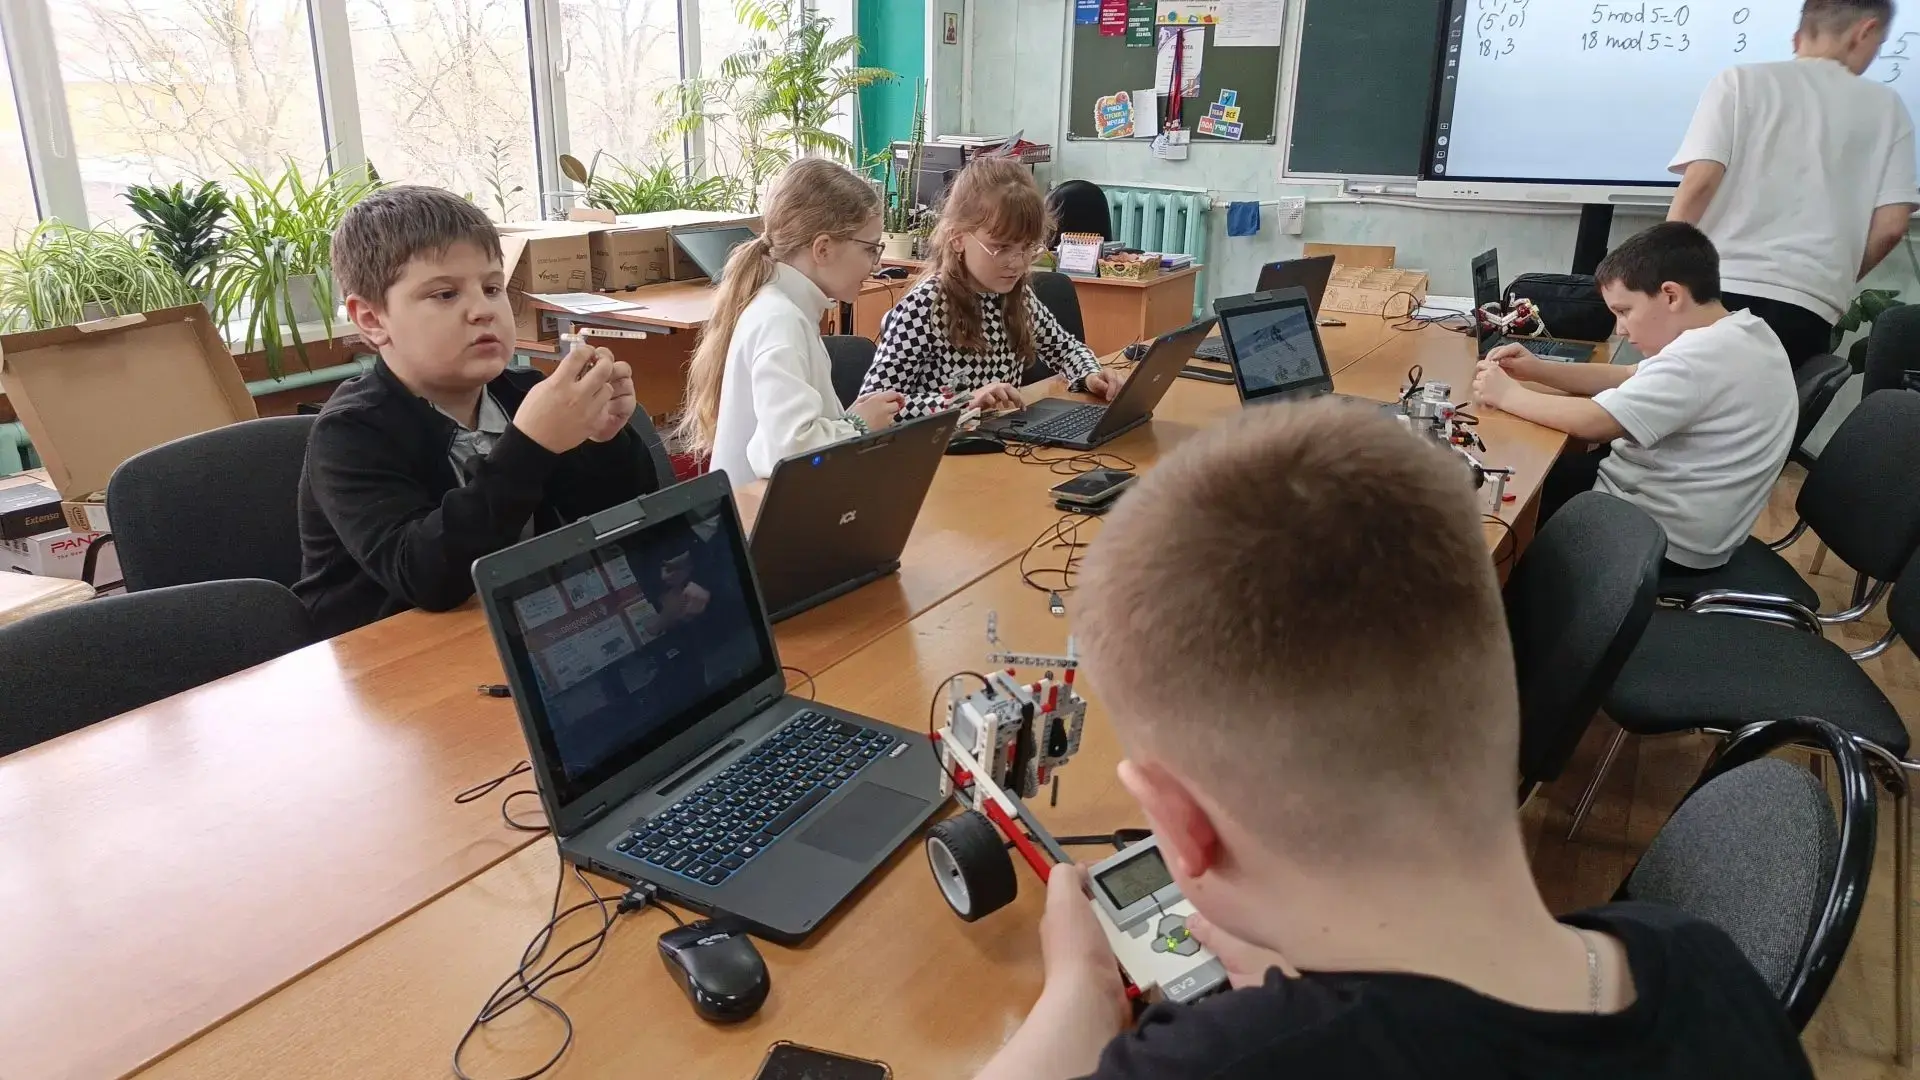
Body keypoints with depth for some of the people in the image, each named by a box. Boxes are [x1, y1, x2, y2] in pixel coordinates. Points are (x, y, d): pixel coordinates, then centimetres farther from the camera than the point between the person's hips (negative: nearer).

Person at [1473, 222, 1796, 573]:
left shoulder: (1702, 356, -27)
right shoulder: (1739, 333, 5)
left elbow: (1593, 422, -29)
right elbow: (1630, 379, 10)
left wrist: (1507, 394, -15)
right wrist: (1537, 370, 0)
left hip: (1661, 538, -9)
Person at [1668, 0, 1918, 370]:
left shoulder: (1741, 82, 9)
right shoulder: (1886, 107, 14)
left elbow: (1700, 183, -4)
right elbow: (1890, 225, 8)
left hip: (1717, 289, -1)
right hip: (1807, 308, 1)